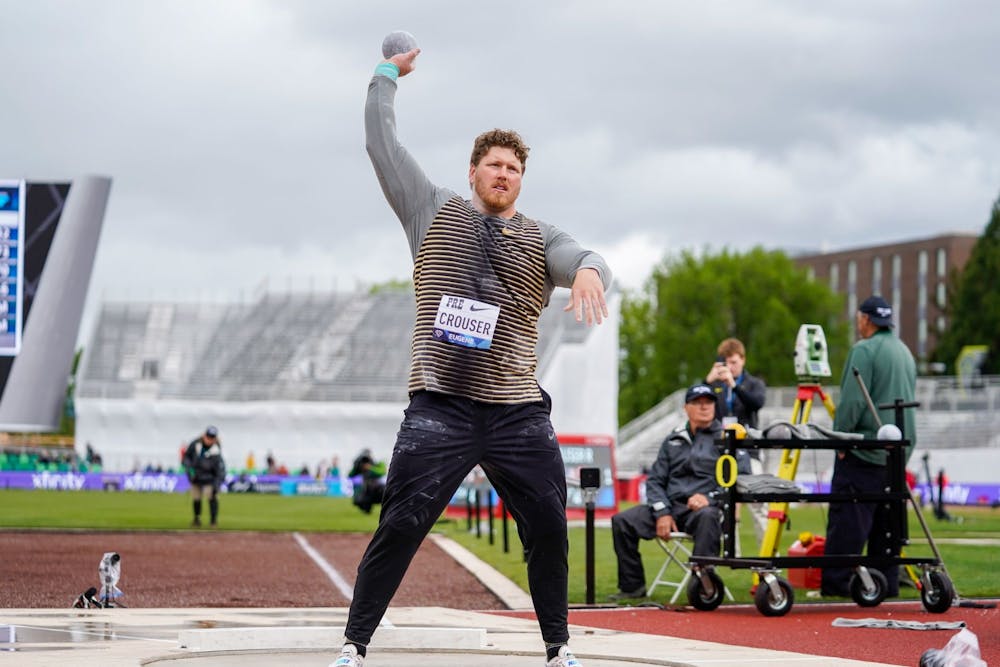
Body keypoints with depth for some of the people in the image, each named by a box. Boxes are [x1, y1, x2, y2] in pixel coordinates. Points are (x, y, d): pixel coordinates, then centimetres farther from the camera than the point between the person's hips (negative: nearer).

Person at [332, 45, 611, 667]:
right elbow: (382, 144, 11)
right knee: (399, 529, -6)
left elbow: (585, 258, -9)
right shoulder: (434, 213, 12)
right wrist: (387, 74, 16)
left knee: (549, 532, 1)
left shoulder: (541, 238, 12)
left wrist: (589, 272, -33)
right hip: (440, 408, -1)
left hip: (519, 413, 2)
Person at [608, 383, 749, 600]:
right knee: (622, 521, -11)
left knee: (707, 517, -41)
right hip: (671, 506, 5)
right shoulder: (674, 441, 21)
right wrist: (662, 513, -2)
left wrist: (710, 497, -15)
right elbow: (655, 480, 16)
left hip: (707, 507, -5)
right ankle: (632, 585, -2)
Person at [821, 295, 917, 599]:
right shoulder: (905, 351, 17)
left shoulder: (864, 350, -10)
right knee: (887, 517, 11)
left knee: (847, 518, -8)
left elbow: (852, 402, -16)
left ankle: (835, 582, -11)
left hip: (864, 451, -8)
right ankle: (887, 582, 10)